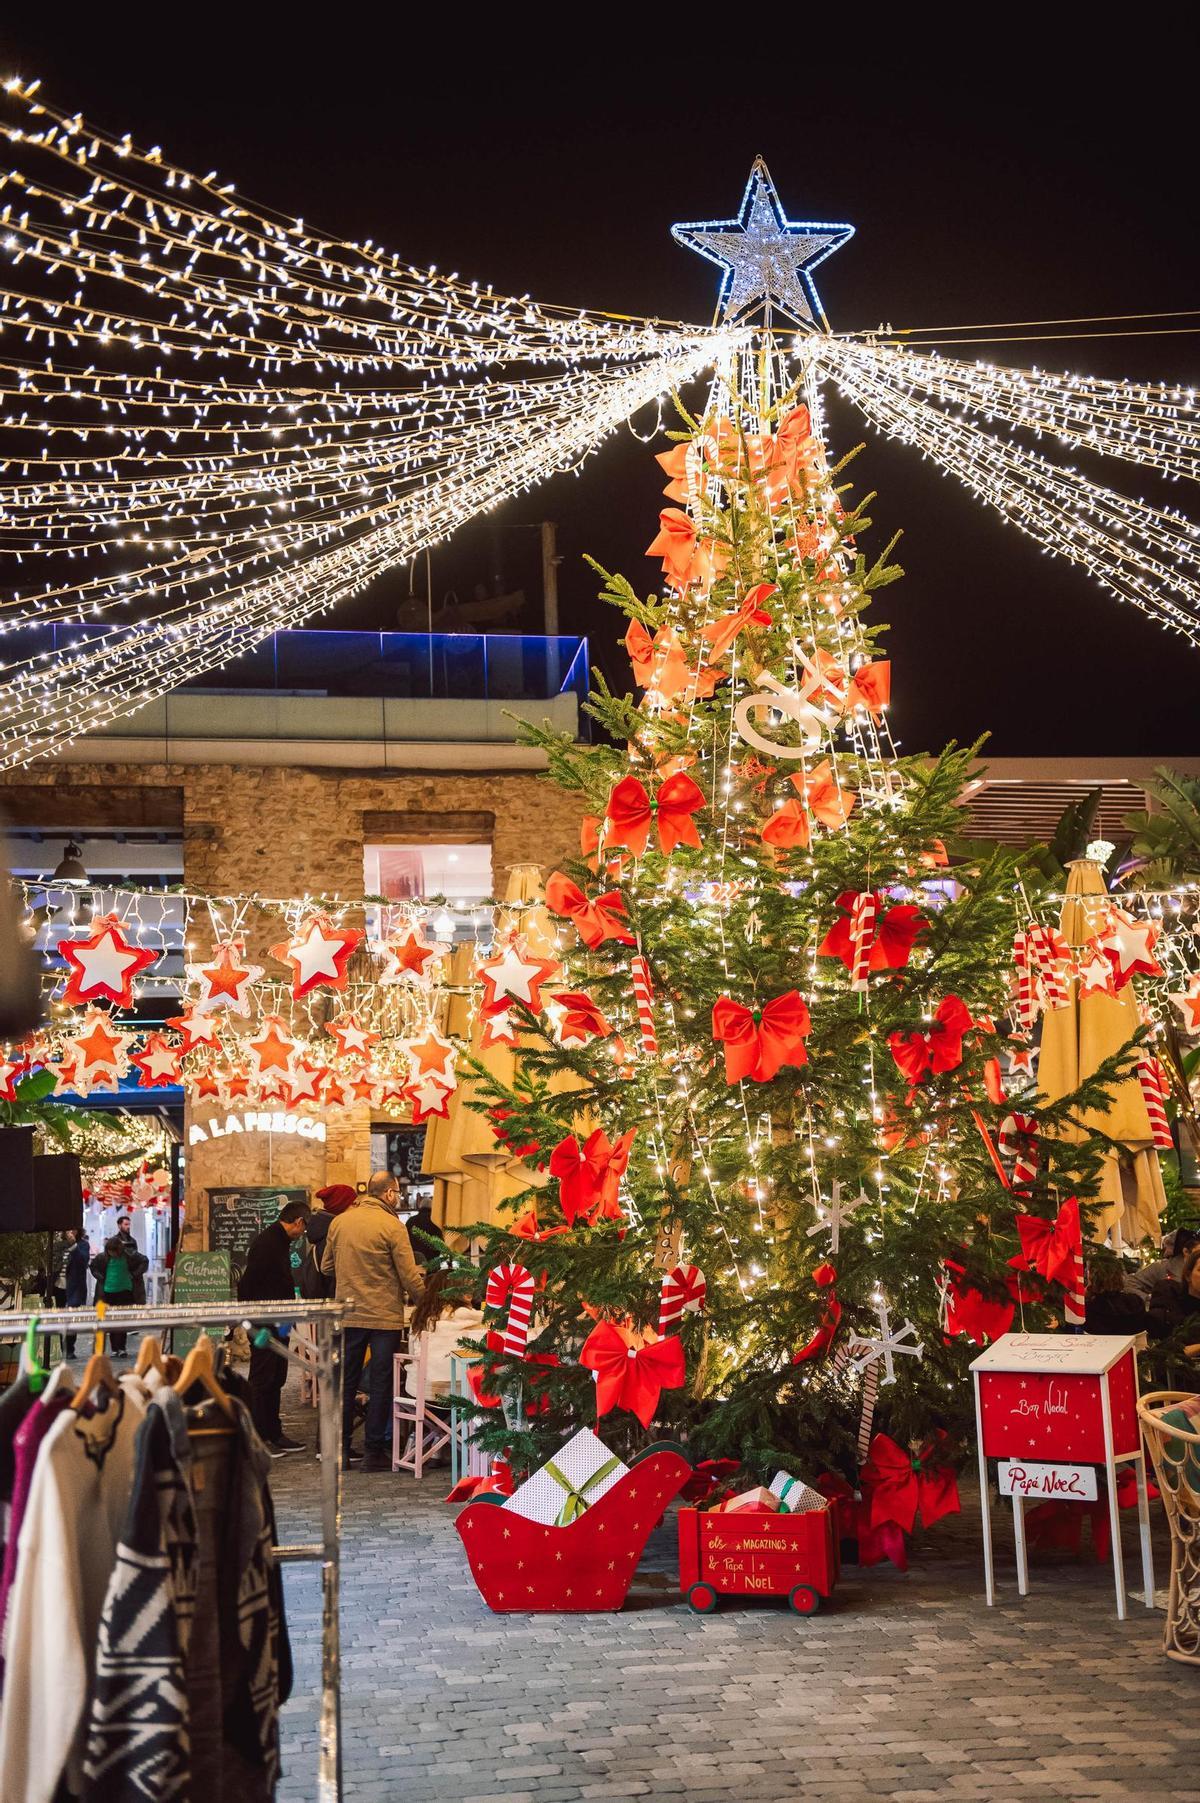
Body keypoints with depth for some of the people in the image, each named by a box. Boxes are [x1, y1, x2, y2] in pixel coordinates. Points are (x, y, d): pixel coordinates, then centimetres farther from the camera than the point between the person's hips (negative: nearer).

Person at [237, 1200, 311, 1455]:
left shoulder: (280, 1243, 15)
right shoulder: (266, 1243, -17)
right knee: (261, 1380, -3)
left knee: (275, 1380, 14)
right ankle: (257, 1437, 3)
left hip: (277, 1325, 10)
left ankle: (273, 1434, 21)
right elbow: (247, 1284, -22)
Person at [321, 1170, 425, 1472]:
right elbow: (410, 1276, -11)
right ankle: (374, 1452, 9)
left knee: (346, 1382, 13)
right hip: (384, 1317, -4)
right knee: (380, 1385, 5)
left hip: (348, 1314, 4)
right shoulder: (392, 1226, -12)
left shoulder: (339, 1222, 2)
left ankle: (340, 1450, 18)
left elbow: (326, 1266, 11)